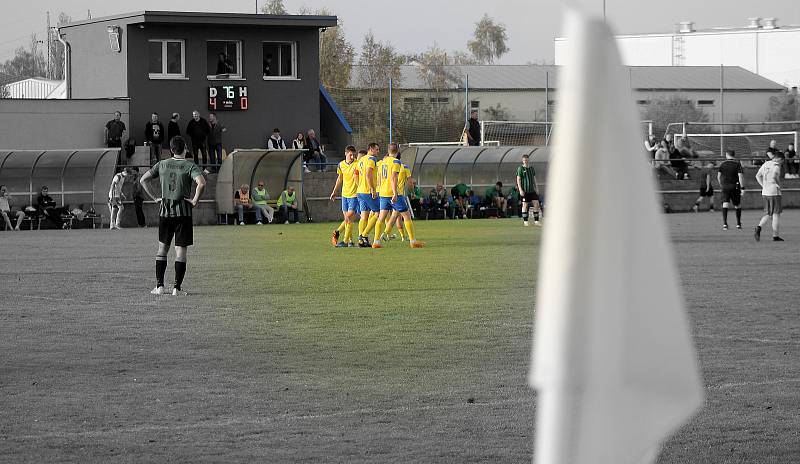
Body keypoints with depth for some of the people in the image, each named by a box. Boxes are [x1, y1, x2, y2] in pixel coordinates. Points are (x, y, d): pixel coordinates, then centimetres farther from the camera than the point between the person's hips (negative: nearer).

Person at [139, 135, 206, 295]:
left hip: (165, 210, 3)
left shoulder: (162, 165, 6)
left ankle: (159, 286, 9)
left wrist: (154, 198, 10)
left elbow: (143, 180, 8)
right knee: (181, 251, 1)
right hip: (183, 212, -3)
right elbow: (201, 183, -23)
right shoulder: (190, 166, -6)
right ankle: (177, 287, -2)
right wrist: (195, 200, -11)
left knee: (162, 249, 14)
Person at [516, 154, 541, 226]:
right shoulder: (520, 169, -2)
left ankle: (536, 221, 3)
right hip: (524, 190, -5)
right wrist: (520, 190, -13)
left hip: (532, 190, 5)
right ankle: (525, 221, 5)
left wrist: (536, 188, 13)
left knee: (536, 204, -2)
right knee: (525, 205, -2)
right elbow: (518, 180, -5)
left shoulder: (532, 168, 14)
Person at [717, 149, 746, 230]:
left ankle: (724, 223, -20)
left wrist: (721, 185, 21)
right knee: (737, 205, 13)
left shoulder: (722, 164, 4)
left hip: (725, 186, 1)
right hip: (735, 186, -1)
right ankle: (738, 224, 20)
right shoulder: (737, 164, -3)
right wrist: (742, 188, -9)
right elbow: (740, 176, -10)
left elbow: (718, 176, 7)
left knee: (725, 204, -5)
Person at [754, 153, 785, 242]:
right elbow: (774, 176, -27)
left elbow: (758, 176, 15)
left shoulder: (765, 164, 12)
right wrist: (778, 185, -10)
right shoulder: (776, 166, -11)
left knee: (768, 214, 13)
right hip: (774, 192, -7)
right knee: (776, 214, 2)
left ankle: (758, 228, -10)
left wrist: (763, 186, 12)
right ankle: (776, 235, 5)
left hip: (765, 192, 7)